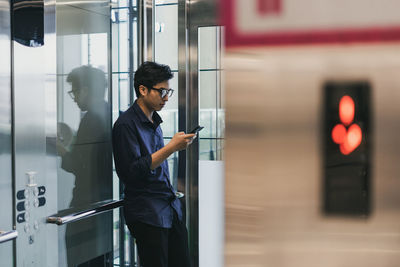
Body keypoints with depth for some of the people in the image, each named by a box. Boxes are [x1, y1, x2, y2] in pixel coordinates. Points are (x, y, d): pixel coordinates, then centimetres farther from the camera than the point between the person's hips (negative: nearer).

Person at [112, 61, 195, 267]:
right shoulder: (126, 124, -11)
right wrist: (171, 147, -19)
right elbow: (131, 172, -19)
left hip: (171, 209, 8)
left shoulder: (154, 121, 16)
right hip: (147, 213, -8)